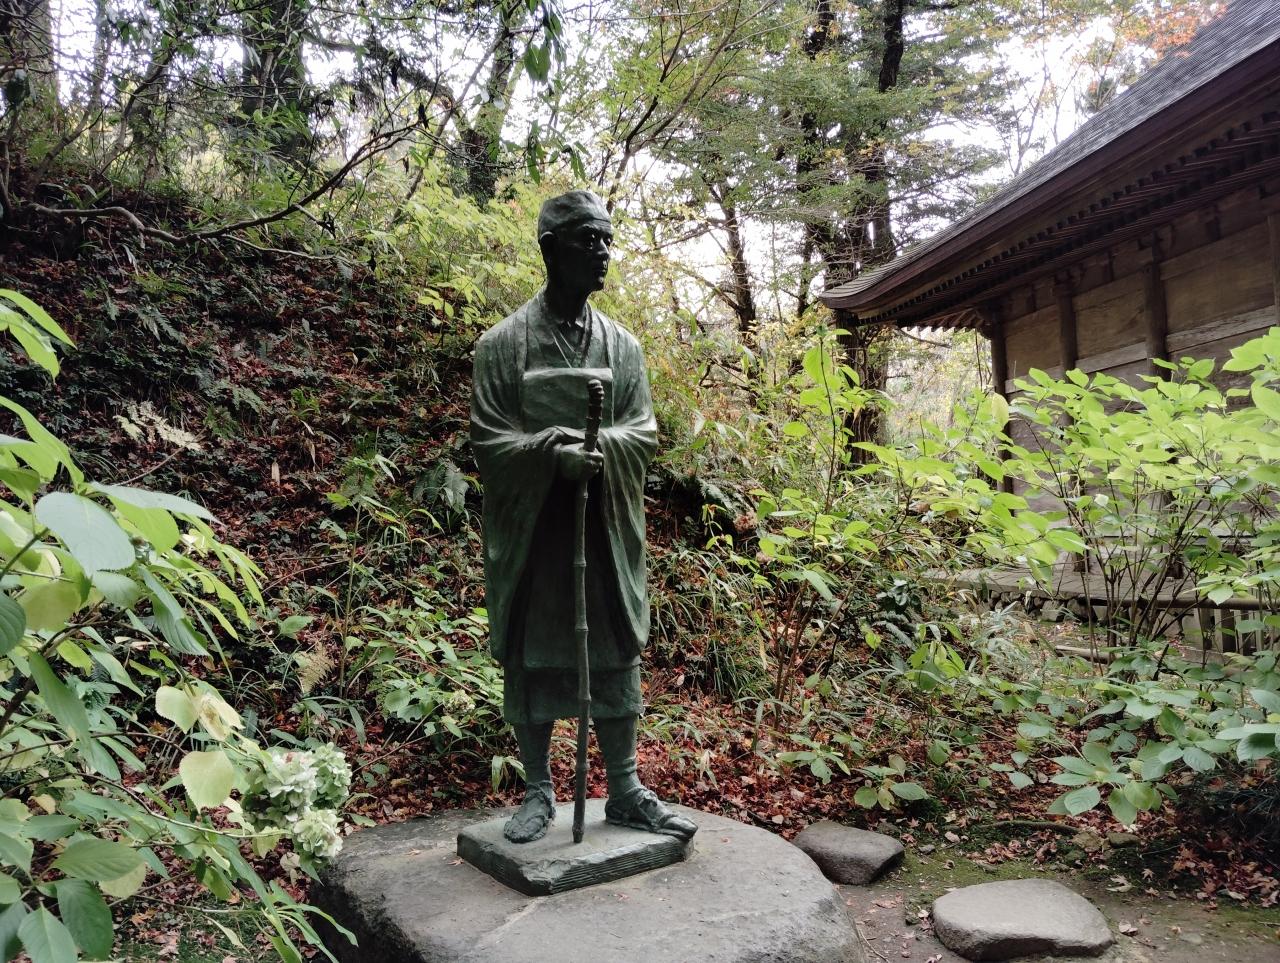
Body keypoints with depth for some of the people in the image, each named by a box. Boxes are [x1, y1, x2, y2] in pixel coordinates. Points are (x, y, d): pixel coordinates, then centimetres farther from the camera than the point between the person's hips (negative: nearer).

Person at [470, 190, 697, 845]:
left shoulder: (622, 345, 9)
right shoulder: (503, 343, -2)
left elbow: (644, 432, 4)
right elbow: (487, 441, -6)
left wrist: (599, 443, -17)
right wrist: (554, 449, -23)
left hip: (607, 529, 3)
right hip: (531, 529, -3)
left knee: (616, 657, 8)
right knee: (531, 659, 6)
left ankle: (625, 791, 23)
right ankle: (538, 792, 23)